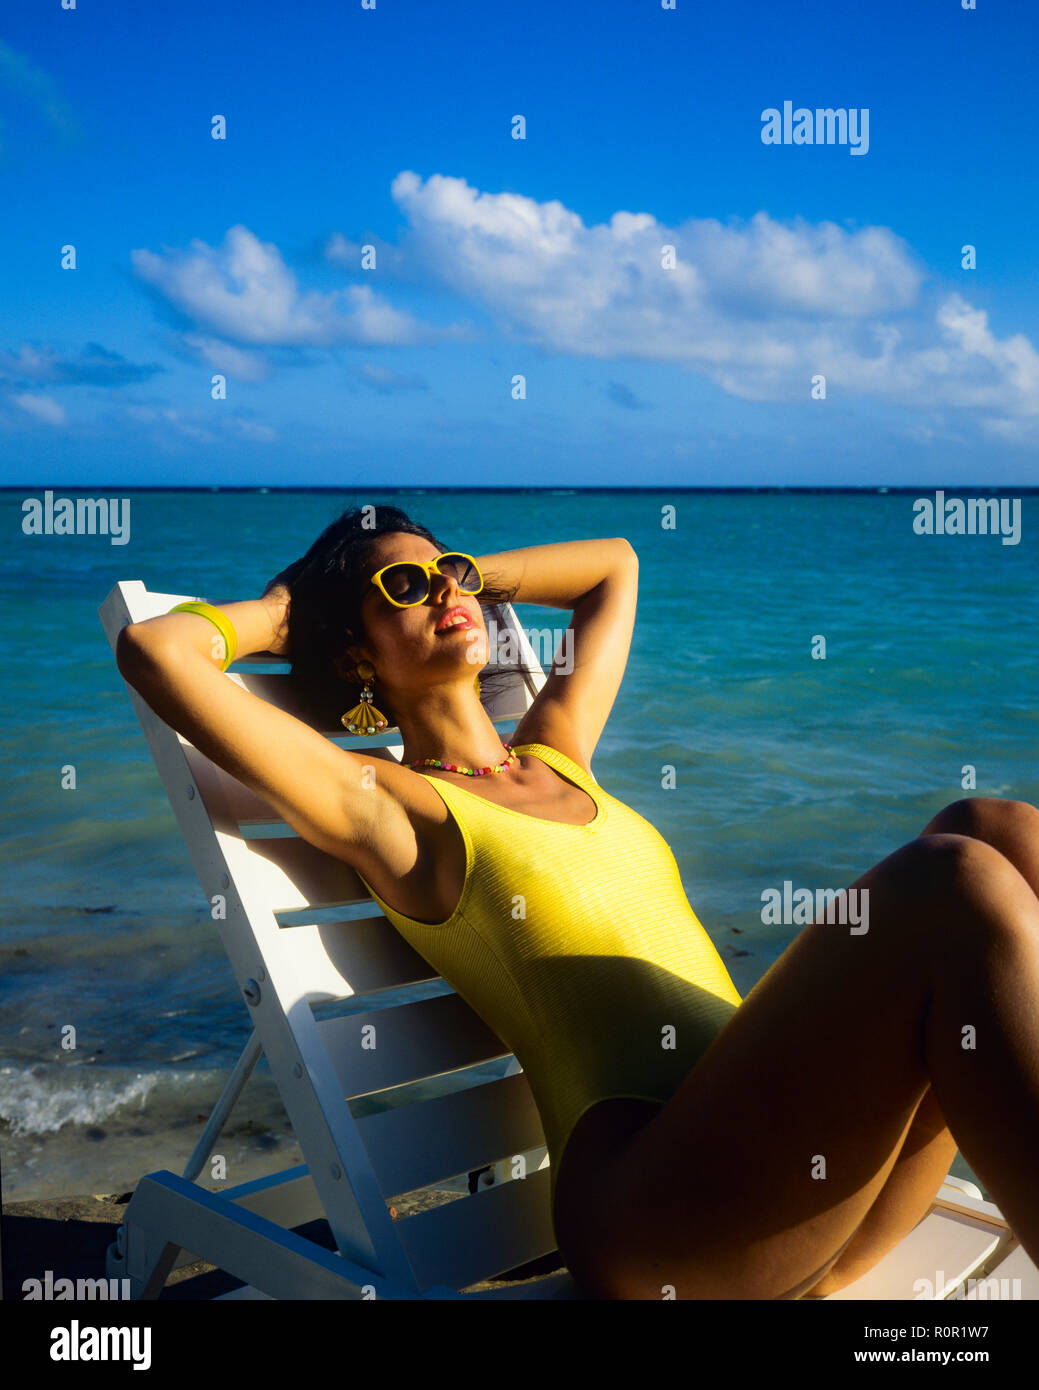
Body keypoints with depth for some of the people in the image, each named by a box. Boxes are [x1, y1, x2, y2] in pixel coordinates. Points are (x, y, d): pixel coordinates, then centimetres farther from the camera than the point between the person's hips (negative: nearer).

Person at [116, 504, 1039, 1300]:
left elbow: (614, 564, 43)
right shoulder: (382, 800, 6)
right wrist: (284, 610, 14)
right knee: (952, 887, -24)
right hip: (656, 1219, -8)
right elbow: (153, 648, -5)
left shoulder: (559, 754, 25)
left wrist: (466, 572, 35)